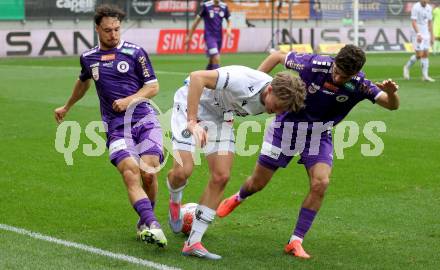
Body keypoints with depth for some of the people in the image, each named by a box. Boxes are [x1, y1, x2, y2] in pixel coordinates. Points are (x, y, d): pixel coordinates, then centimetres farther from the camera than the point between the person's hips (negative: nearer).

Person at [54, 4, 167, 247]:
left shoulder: (135, 52, 2)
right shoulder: (88, 58, 12)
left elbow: (153, 86, 5)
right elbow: (83, 82, 34)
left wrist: (129, 101, -10)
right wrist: (67, 107, 47)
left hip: (144, 120, -1)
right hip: (116, 127, 1)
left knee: (148, 173, -15)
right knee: (130, 173, -22)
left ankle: (144, 223, 12)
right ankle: (153, 225, -36)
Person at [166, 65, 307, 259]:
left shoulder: (278, 97, -13)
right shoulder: (243, 80, -37)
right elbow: (197, 77, -38)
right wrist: (192, 122, -41)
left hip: (220, 115, 6)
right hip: (191, 103, -6)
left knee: (221, 176, -8)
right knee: (182, 171, -18)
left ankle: (193, 243, -1)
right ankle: (175, 201, 22)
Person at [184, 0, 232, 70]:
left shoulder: (224, 7, 4)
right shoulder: (206, 6, -7)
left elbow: (229, 21, 16)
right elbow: (197, 21, -2)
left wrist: (229, 29, -8)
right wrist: (189, 37, 0)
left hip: (219, 37, 5)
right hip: (209, 36, -5)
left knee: (212, 60, 11)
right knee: (216, 59, -19)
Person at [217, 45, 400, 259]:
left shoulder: (358, 85, -21)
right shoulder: (313, 64, -26)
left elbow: (392, 105, -25)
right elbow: (277, 56, -10)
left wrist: (391, 93, -47)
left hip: (319, 134, 1)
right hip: (287, 126, -1)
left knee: (320, 183, -20)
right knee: (258, 183, 8)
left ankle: (296, 241, -6)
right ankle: (238, 198, 47)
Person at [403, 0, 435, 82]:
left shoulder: (429, 8, 8)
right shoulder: (415, 7, -13)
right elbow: (413, 22, -19)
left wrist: (432, 36, 14)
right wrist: (418, 34, -30)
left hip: (426, 34, 6)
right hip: (417, 34, -6)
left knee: (425, 54, 2)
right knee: (419, 55, -9)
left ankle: (425, 76, 3)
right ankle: (407, 67, 15)